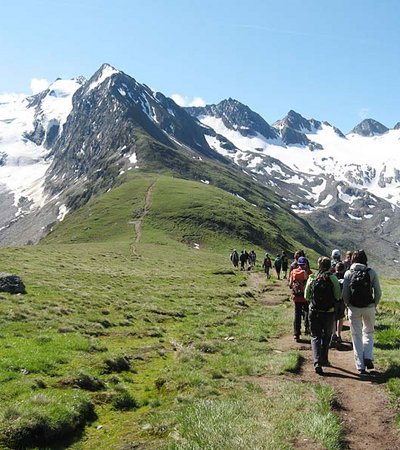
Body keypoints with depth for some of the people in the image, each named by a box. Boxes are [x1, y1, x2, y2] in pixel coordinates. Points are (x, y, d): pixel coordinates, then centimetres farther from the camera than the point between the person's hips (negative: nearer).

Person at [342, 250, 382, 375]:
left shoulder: (348, 273, -3)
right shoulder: (371, 272, -3)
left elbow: (345, 294, -5)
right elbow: (378, 292, -3)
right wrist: (374, 306, 11)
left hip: (354, 308, 0)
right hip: (369, 308, 0)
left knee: (357, 336, 9)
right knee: (369, 333, 21)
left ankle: (361, 367, 9)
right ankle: (368, 357, 3)